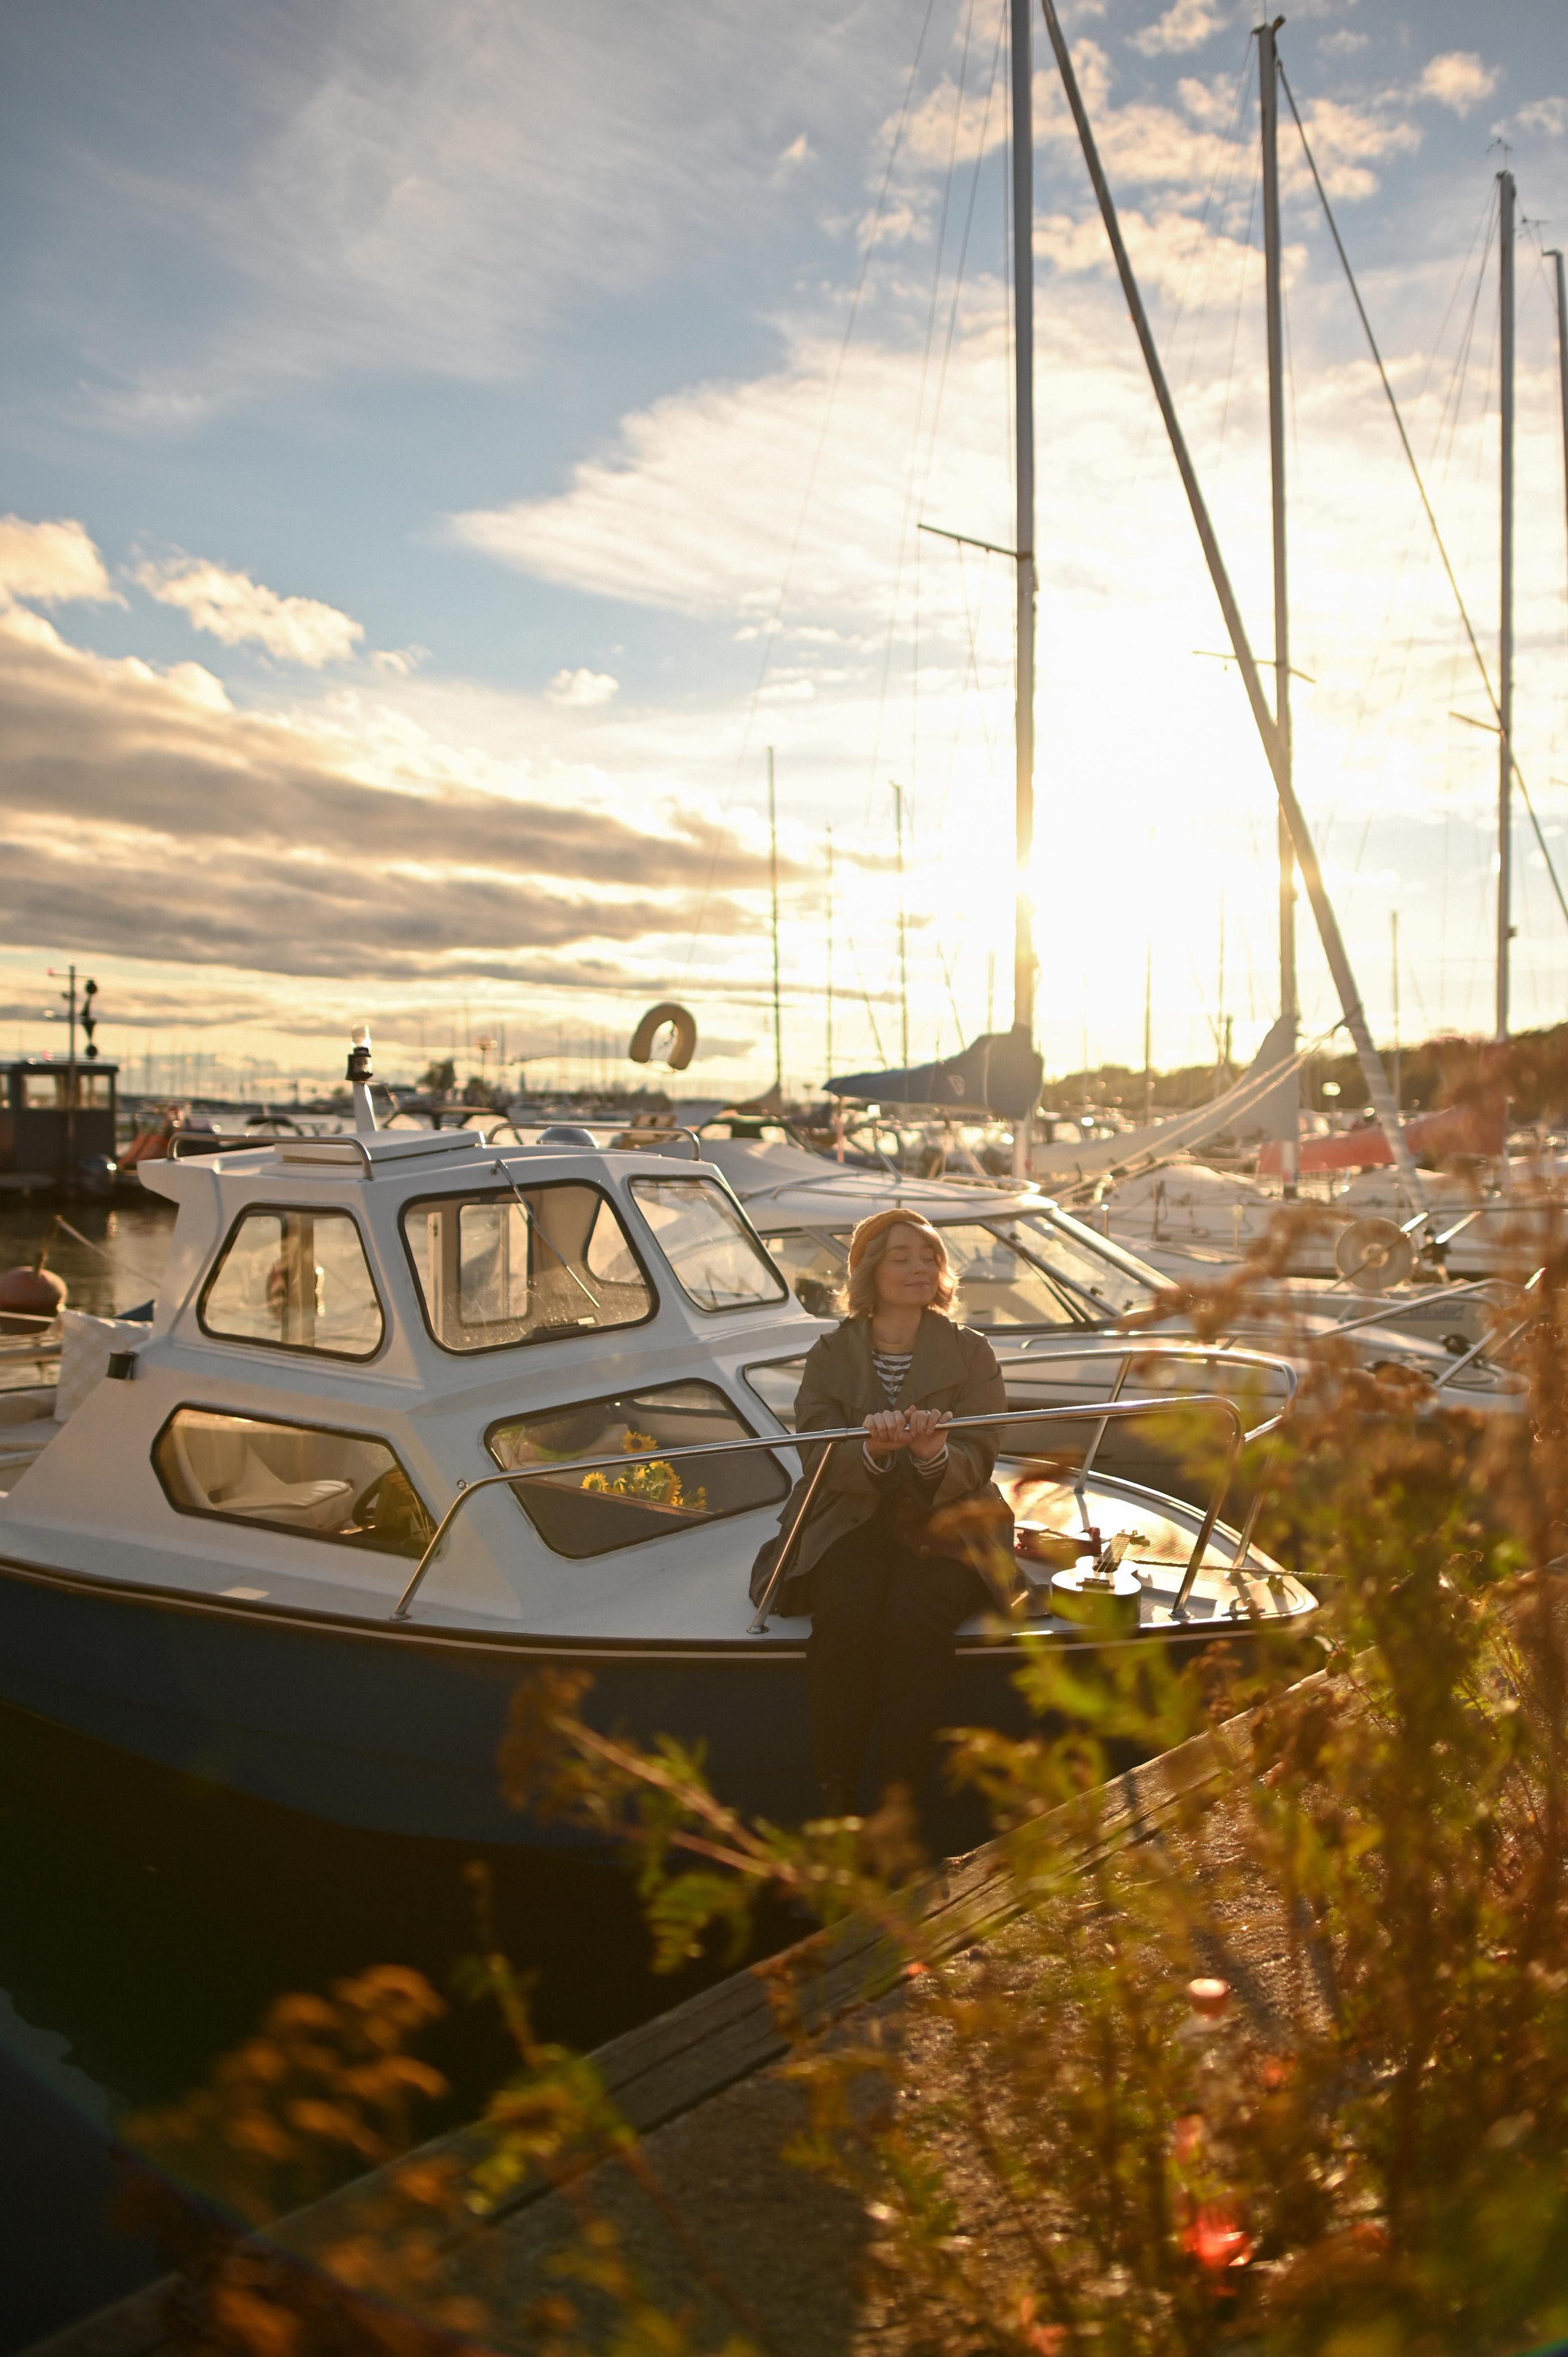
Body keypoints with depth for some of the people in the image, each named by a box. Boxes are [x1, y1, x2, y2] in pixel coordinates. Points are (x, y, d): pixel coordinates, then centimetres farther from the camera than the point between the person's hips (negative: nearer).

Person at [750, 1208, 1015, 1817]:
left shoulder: (970, 1353, 5)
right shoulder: (830, 1354, 7)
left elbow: (977, 1464, -4)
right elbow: (818, 1459, -4)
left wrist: (934, 1453, -28)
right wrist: (871, 1448, -27)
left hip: (944, 1525, 0)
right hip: (851, 1524, 1)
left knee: (916, 1616, -31)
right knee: (845, 1616, -30)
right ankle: (836, 1801, -21)